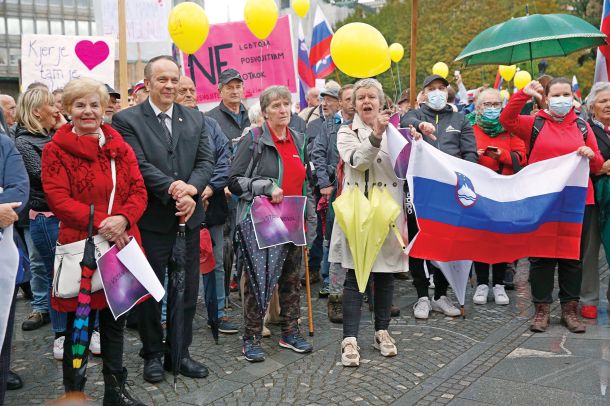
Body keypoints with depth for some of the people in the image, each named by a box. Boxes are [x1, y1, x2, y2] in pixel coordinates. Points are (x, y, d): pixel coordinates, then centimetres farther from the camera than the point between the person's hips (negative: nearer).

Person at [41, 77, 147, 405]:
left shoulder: (119, 146, 10)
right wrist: (99, 222, -21)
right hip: (80, 246, -4)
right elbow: (57, 197, -11)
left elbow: (138, 190, 4)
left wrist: (122, 218, -15)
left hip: (120, 243, 4)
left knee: (115, 322, 13)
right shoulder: (56, 149, -2)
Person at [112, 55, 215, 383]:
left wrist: (191, 188, -16)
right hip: (151, 219, -4)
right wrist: (174, 189, -22)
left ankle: (180, 351, 26)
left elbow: (206, 161, 2)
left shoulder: (195, 119, 10)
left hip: (188, 218, 4)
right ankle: (153, 353, 24)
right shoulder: (126, 120, -3)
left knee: (187, 289, 11)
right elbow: (139, 166, -14)